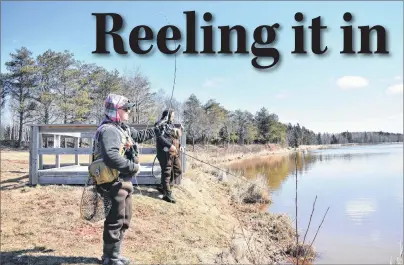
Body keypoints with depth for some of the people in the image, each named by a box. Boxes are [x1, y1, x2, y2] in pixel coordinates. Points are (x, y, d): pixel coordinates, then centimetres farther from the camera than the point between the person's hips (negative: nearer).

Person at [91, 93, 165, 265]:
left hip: (124, 181, 11)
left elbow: (139, 136, 31)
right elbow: (111, 157, -37)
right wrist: (133, 166, -26)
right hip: (114, 183, -11)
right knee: (116, 220, 1)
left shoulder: (123, 128, 12)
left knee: (124, 219, 20)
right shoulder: (108, 130, -22)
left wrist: (157, 130, 26)